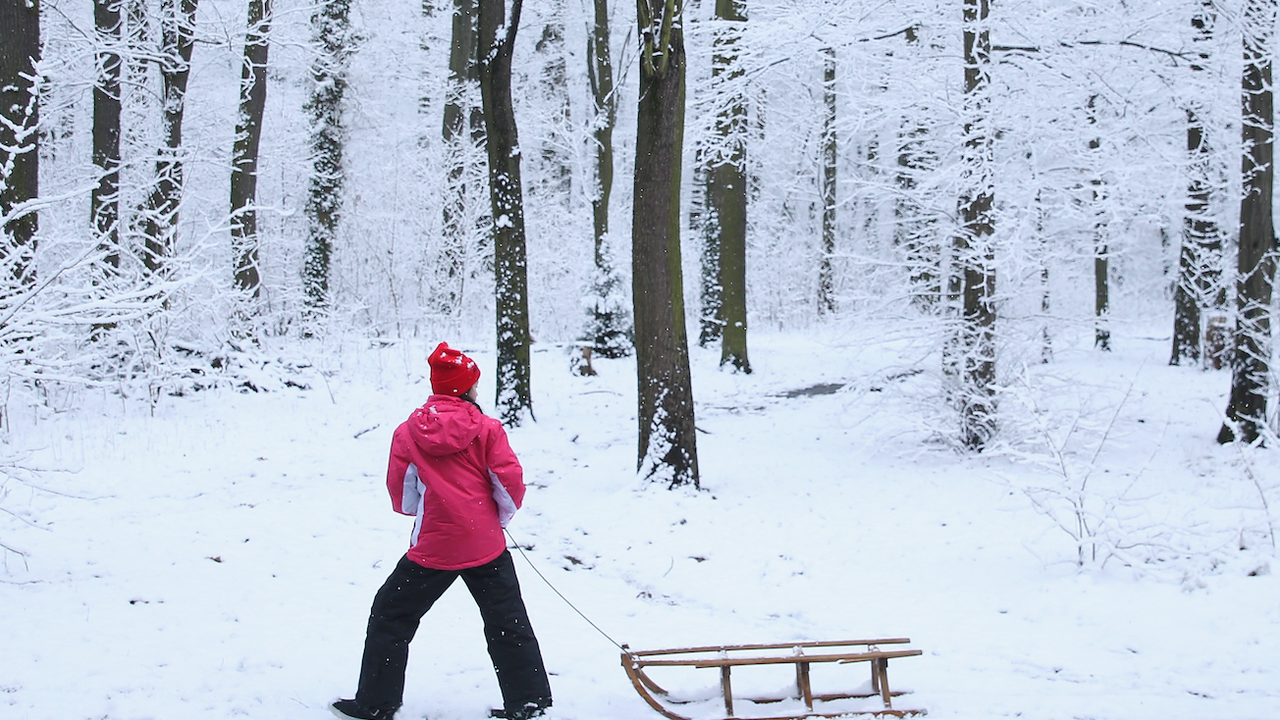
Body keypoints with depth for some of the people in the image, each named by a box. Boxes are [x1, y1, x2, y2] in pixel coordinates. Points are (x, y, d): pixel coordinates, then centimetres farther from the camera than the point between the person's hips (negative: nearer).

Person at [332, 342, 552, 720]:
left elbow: (401, 495, 1)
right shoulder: (486, 428, -5)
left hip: (433, 547, 0)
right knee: (507, 622, 13)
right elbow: (510, 482, -8)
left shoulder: (408, 432, -2)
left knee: (391, 617, 13)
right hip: (487, 545, 0)